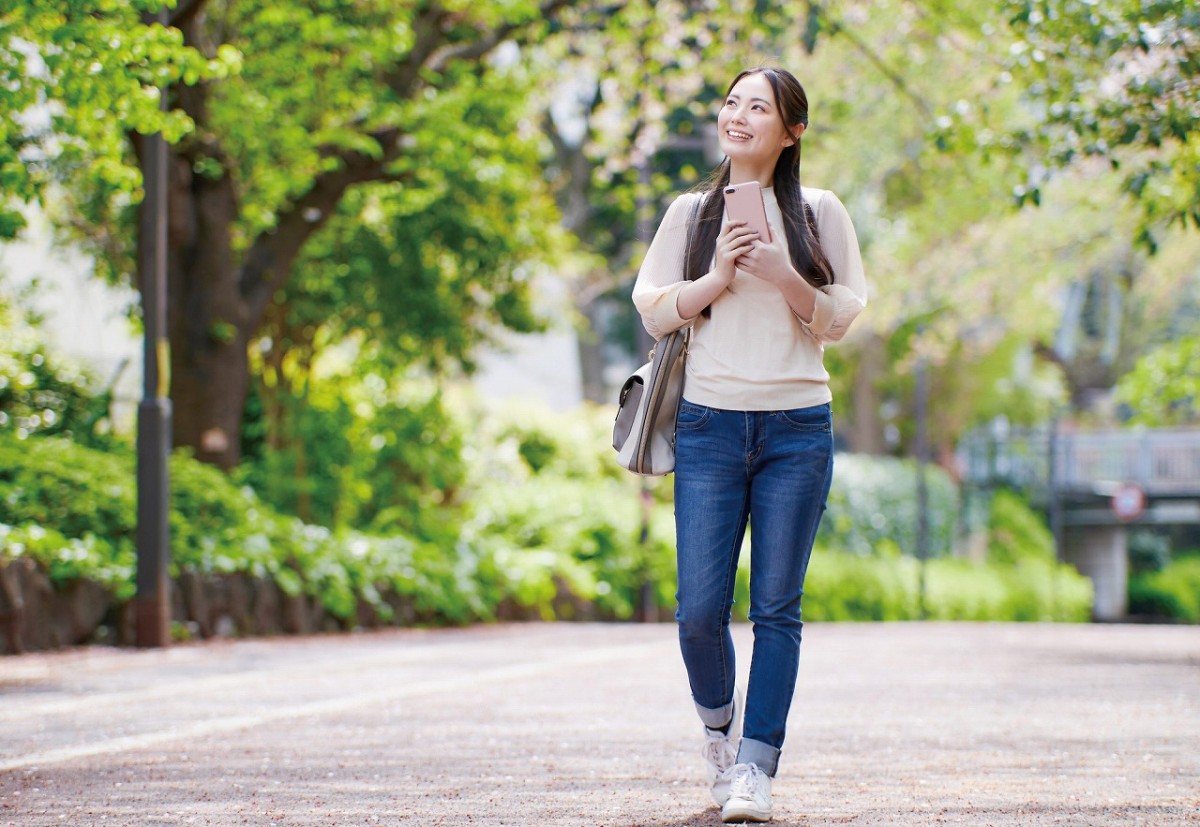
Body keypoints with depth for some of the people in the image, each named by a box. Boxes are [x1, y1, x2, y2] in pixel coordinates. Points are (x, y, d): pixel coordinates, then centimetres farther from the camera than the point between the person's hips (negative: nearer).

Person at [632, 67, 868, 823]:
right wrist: (719, 275, -8)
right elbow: (654, 311, 7)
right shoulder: (691, 213, 9)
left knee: (777, 608, -3)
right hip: (710, 423, 1)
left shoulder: (819, 212, 6)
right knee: (700, 609, -4)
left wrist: (785, 279, -13)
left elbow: (843, 316, 4)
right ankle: (719, 725, 25)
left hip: (798, 427, -1)